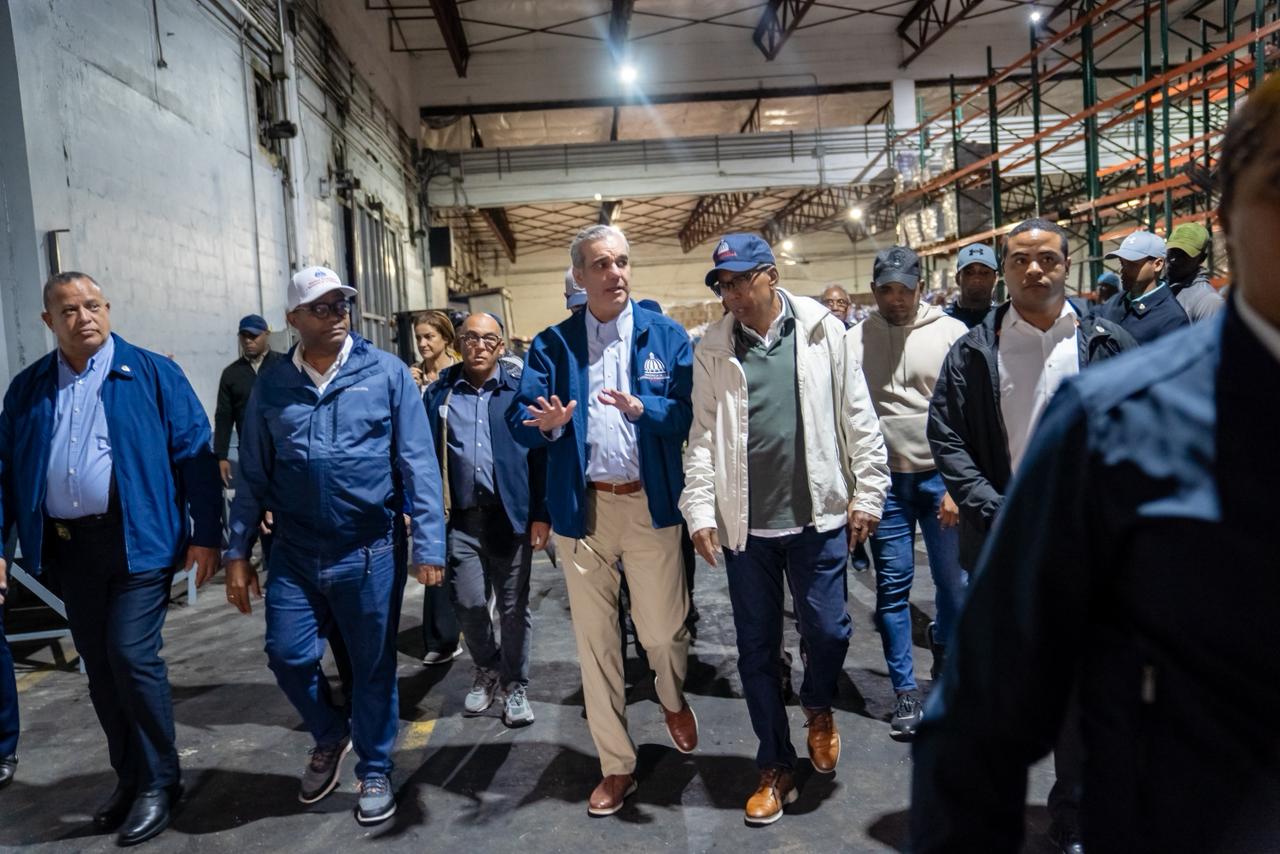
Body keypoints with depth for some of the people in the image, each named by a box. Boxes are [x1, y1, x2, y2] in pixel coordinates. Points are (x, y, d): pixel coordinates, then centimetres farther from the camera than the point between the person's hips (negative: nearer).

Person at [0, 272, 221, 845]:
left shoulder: (152, 374, -3)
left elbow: (195, 454, -6)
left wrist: (206, 534, -10)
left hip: (137, 540, -5)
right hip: (67, 547, 5)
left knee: (132, 657, -7)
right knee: (99, 667, 12)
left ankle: (158, 784, 12)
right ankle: (129, 777, 28)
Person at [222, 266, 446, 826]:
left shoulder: (387, 372, -3)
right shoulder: (271, 385, 5)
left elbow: (418, 463, -6)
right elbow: (253, 476, 9)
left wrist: (429, 543, -12)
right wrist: (237, 552, 6)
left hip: (370, 551, -2)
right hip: (294, 553, 3)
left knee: (372, 666, 8)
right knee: (288, 655, 3)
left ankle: (375, 771, 30)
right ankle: (330, 736, 34)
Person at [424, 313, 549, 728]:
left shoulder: (519, 391, 2)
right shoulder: (438, 393, 6)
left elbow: (540, 455, -1)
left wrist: (541, 515, -7)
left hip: (510, 516, -1)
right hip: (460, 519, 1)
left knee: (513, 606, 7)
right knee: (468, 604, 3)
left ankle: (515, 685, 26)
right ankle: (487, 669, 31)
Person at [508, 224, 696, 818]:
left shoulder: (667, 335, 1)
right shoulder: (551, 344, 2)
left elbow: (692, 412, -8)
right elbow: (519, 420, -6)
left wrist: (643, 408, -25)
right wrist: (546, 423, -28)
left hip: (650, 503, -1)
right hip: (582, 507, 1)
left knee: (662, 628, 8)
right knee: (595, 637, 9)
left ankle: (673, 700, 46)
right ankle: (617, 766, 27)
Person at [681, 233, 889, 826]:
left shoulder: (824, 332, -1)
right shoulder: (712, 349, 2)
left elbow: (857, 418, 0)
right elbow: (703, 436, 1)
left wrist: (868, 492, -2)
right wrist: (700, 510, -5)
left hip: (817, 515, -1)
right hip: (744, 523, 2)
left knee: (827, 630, 2)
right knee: (757, 647, 10)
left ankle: (818, 708, 38)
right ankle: (776, 767, 28)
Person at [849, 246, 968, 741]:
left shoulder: (951, 334, -3)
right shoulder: (854, 341, 2)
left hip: (939, 475, -1)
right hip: (884, 479, 1)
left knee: (954, 580, 8)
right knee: (892, 585, 5)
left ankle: (945, 650, 39)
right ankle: (905, 690, 17)